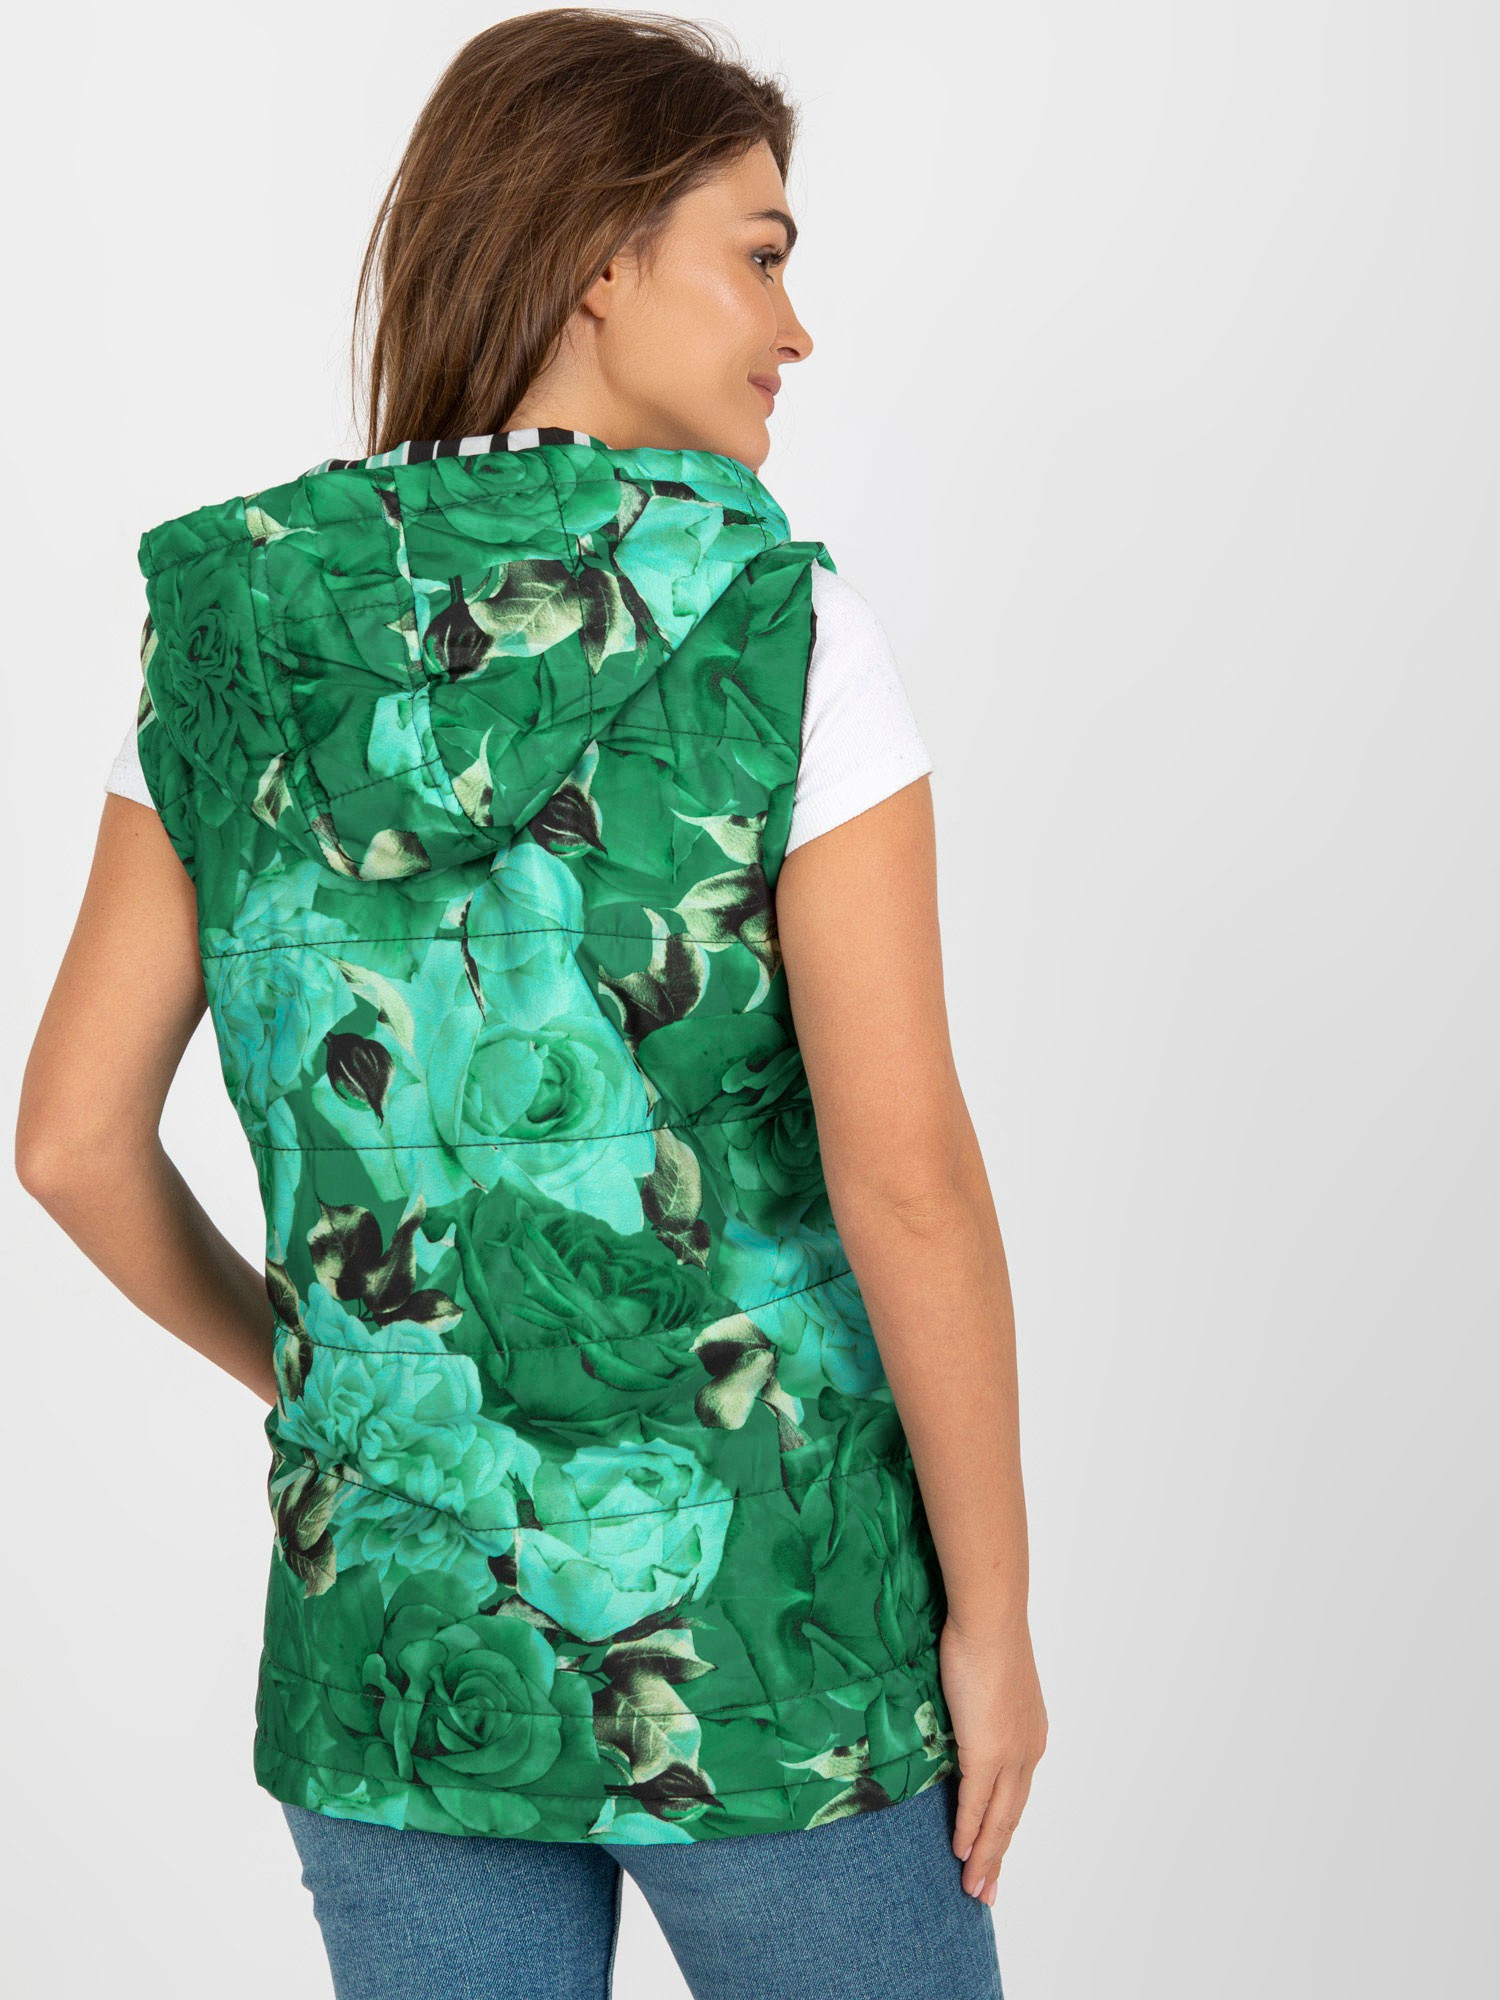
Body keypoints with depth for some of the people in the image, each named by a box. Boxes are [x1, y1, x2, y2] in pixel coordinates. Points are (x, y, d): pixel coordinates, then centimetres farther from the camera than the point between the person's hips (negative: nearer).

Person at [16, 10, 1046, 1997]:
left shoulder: (226, 635, -2)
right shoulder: (780, 626, -14)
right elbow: (907, 1175, -16)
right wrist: (994, 1609, -5)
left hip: (388, 1618, 4)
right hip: (761, 1637, -3)